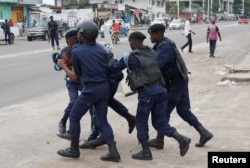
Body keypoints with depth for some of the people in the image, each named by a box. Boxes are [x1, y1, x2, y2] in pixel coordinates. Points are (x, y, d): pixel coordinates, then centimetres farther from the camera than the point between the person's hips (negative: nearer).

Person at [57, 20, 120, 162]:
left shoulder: (76, 52, -7)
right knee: (103, 120, 11)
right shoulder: (101, 49, 7)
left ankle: (74, 150, 18)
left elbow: (77, 73, 6)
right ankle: (113, 151, 4)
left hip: (90, 89, -6)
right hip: (104, 87, 6)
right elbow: (107, 69, 12)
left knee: (74, 117, 10)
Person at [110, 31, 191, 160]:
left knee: (141, 122, 11)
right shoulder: (152, 53, 13)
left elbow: (115, 67, 5)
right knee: (160, 122, 12)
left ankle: (146, 152, 15)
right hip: (159, 89, 6)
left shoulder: (130, 57, -4)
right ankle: (181, 139, -4)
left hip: (146, 92, -6)